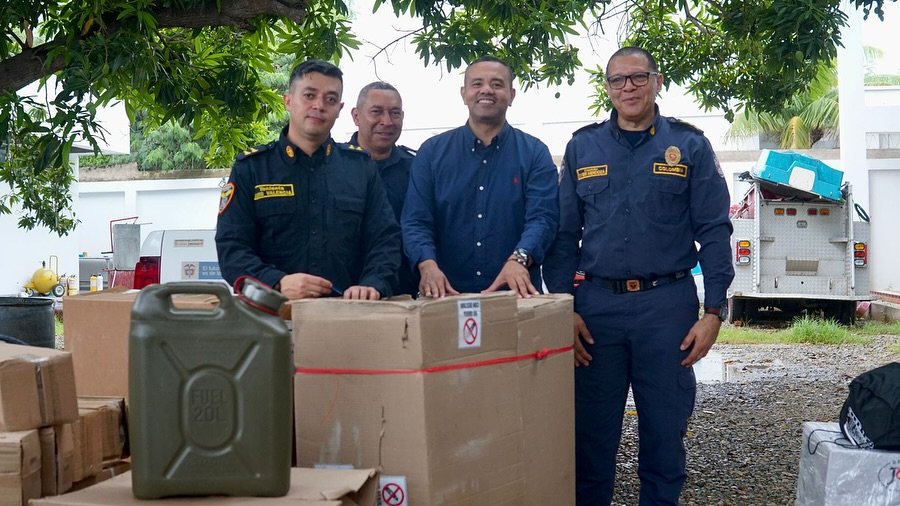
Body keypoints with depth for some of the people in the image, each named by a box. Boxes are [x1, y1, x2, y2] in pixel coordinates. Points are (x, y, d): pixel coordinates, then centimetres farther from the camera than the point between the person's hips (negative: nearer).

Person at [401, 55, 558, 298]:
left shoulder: (534, 153, 3)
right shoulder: (432, 151, 6)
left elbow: (542, 217, -9)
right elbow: (415, 220, -1)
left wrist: (518, 260, -29)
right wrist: (428, 265, -20)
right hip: (445, 294, 1)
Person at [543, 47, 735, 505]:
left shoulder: (689, 146, 4)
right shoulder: (582, 147, 9)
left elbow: (713, 232, 1)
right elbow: (564, 234, 7)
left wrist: (713, 311, -6)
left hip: (668, 304, -1)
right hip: (597, 305, 1)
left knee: (665, 429, 7)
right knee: (591, 432, 7)